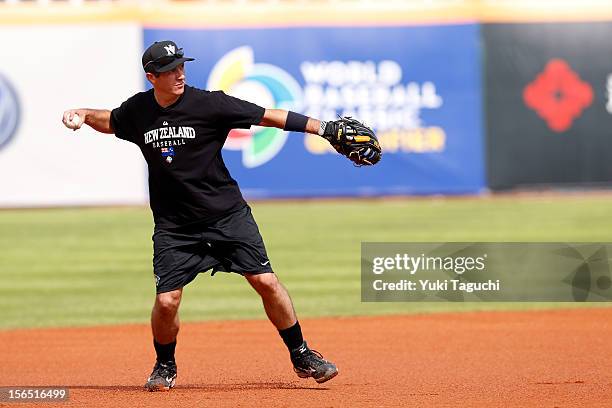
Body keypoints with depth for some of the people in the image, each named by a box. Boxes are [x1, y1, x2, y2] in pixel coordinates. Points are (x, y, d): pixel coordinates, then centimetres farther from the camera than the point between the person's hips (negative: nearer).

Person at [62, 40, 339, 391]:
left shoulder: (208, 104, -12)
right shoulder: (138, 110, 0)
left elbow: (268, 116, -12)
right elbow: (110, 121, 23)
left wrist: (323, 128, -18)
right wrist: (83, 115, 2)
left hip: (227, 214, -2)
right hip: (174, 226, 2)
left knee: (266, 282, -7)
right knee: (166, 301, -9)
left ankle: (302, 356, 11)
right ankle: (165, 366, 19)